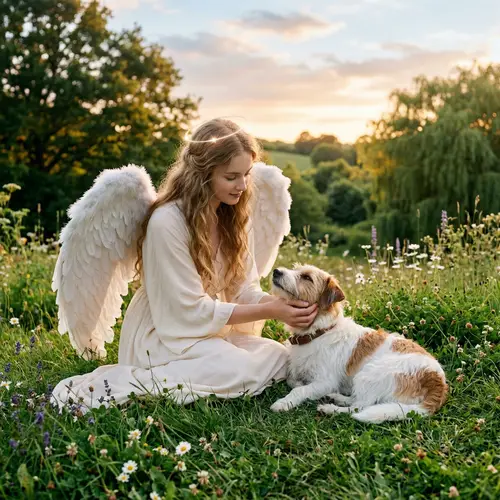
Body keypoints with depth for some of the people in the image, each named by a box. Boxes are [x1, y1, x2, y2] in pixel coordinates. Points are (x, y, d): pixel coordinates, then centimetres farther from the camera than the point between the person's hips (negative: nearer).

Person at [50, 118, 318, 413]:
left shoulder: (235, 217, 0)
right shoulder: (167, 221, -23)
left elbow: (245, 288, 0)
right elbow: (191, 310, -20)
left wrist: (280, 305, -21)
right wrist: (268, 311, -22)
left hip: (214, 331, 8)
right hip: (163, 336, -8)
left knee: (280, 358, -11)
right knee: (242, 370, -28)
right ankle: (122, 384, -19)